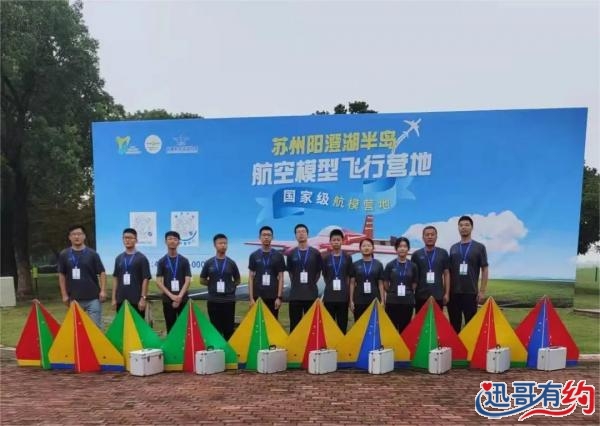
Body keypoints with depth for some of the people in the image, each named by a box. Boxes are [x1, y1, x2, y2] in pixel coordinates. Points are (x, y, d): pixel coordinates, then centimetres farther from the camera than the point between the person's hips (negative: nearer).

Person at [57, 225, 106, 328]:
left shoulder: (92, 254, -2)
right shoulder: (64, 255, 2)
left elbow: (102, 273, 0)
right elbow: (61, 275, 8)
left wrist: (103, 290, -8)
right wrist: (64, 294, 4)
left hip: (93, 298, -2)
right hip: (74, 298, 2)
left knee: (95, 326, 1)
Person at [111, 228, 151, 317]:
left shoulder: (141, 258, -3)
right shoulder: (119, 258, 11)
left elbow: (146, 279, -6)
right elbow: (115, 278, 13)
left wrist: (143, 298, -12)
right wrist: (114, 298, 8)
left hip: (136, 300, -4)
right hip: (121, 300, 4)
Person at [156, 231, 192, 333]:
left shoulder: (184, 261, 4)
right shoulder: (162, 261, 4)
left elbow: (188, 280, -2)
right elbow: (159, 282, -2)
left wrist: (179, 296, -14)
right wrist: (171, 296, -13)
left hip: (183, 299, 0)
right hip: (168, 300, 0)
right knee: (170, 327, 5)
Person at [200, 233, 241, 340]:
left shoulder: (231, 263, 2)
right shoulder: (209, 263, 1)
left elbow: (237, 281, 12)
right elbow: (202, 280, 9)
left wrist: (229, 286, 0)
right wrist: (214, 285, 1)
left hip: (229, 300, 0)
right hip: (213, 300, 0)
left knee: (229, 328, 4)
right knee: (215, 328, 7)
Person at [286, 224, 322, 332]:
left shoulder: (315, 253, 2)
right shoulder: (291, 254, 5)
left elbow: (318, 272, 9)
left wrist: (311, 284, 5)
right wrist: (296, 285, 9)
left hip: (311, 294, -1)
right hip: (295, 294, 1)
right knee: (294, 324, 5)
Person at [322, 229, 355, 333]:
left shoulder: (347, 258, 3)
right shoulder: (326, 258, 3)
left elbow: (350, 278, 7)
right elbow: (325, 277, 12)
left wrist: (349, 295, 6)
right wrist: (331, 286, 6)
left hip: (343, 296, 0)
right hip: (329, 296, 0)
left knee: (342, 324, 4)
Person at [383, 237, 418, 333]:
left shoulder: (412, 266, 2)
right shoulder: (390, 265, -1)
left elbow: (414, 284, 9)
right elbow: (386, 283, 6)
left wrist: (408, 293, 11)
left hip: (408, 302, 1)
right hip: (392, 301, -1)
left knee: (404, 328, 6)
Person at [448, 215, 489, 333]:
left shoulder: (479, 247, 2)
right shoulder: (453, 248, 11)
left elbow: (484, 270, 0)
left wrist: (482, 291, -7)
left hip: (470, 292, -3)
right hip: (453, 292, 3)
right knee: (454, 324, 8)